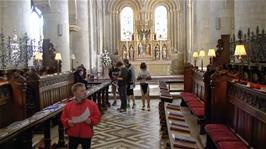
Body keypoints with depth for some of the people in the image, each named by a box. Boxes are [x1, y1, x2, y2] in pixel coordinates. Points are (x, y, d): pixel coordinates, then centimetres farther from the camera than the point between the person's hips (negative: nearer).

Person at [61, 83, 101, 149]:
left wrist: (91, 121, -20)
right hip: (73, 135, 0)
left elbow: (97, 116, -3)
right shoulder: (68, 105, -4)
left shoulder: (92, 104, -6)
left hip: (86, 135, 0)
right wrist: (68, 122, -15)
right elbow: (63, 118, 4)